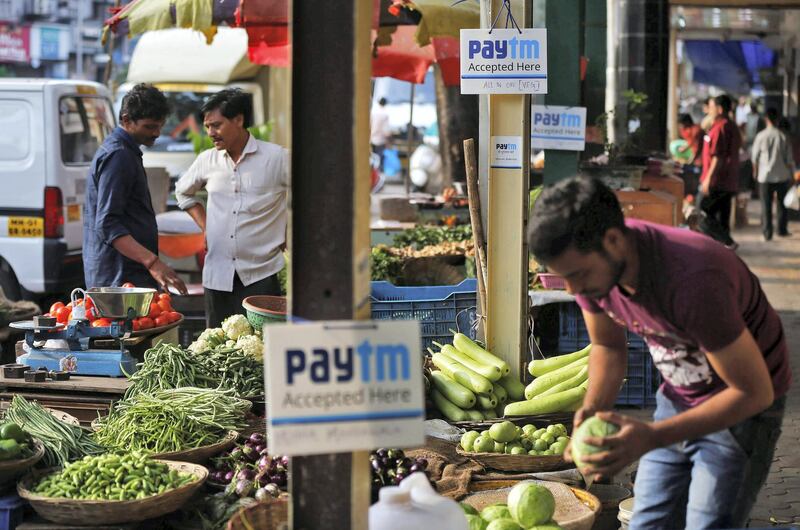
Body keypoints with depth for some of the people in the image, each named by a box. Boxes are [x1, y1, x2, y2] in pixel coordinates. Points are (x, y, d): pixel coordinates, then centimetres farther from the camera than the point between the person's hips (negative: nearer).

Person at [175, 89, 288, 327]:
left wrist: (289, 237, -1)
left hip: (261, 274, -4)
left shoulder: (277, 158, -5)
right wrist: (205, 226, 14)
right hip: (217, 274, 4)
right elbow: (183, 192, 27)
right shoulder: (207, 161, 8)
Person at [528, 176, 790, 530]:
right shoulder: (588, 261, -15)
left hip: (742, 406, -6)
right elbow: (607, 346, 4)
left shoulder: (690, 279, -36)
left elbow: (753, 392, -27)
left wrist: (652, 437, -34)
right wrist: (592, 409, -17)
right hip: (677, 398, 7)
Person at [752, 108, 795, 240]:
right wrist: (791, 175, 9)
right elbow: (789, 159, -3)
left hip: (765, 176, 0)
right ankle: (782, 230, 18)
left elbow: (755, 157, 0)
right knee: (782, 204, 14)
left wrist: (755, 172, 16)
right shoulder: (783, 137, -7)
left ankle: (767, 233, 3)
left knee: (766, 206, 4)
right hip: (782, 175, 0)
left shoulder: (761, 136, -7)